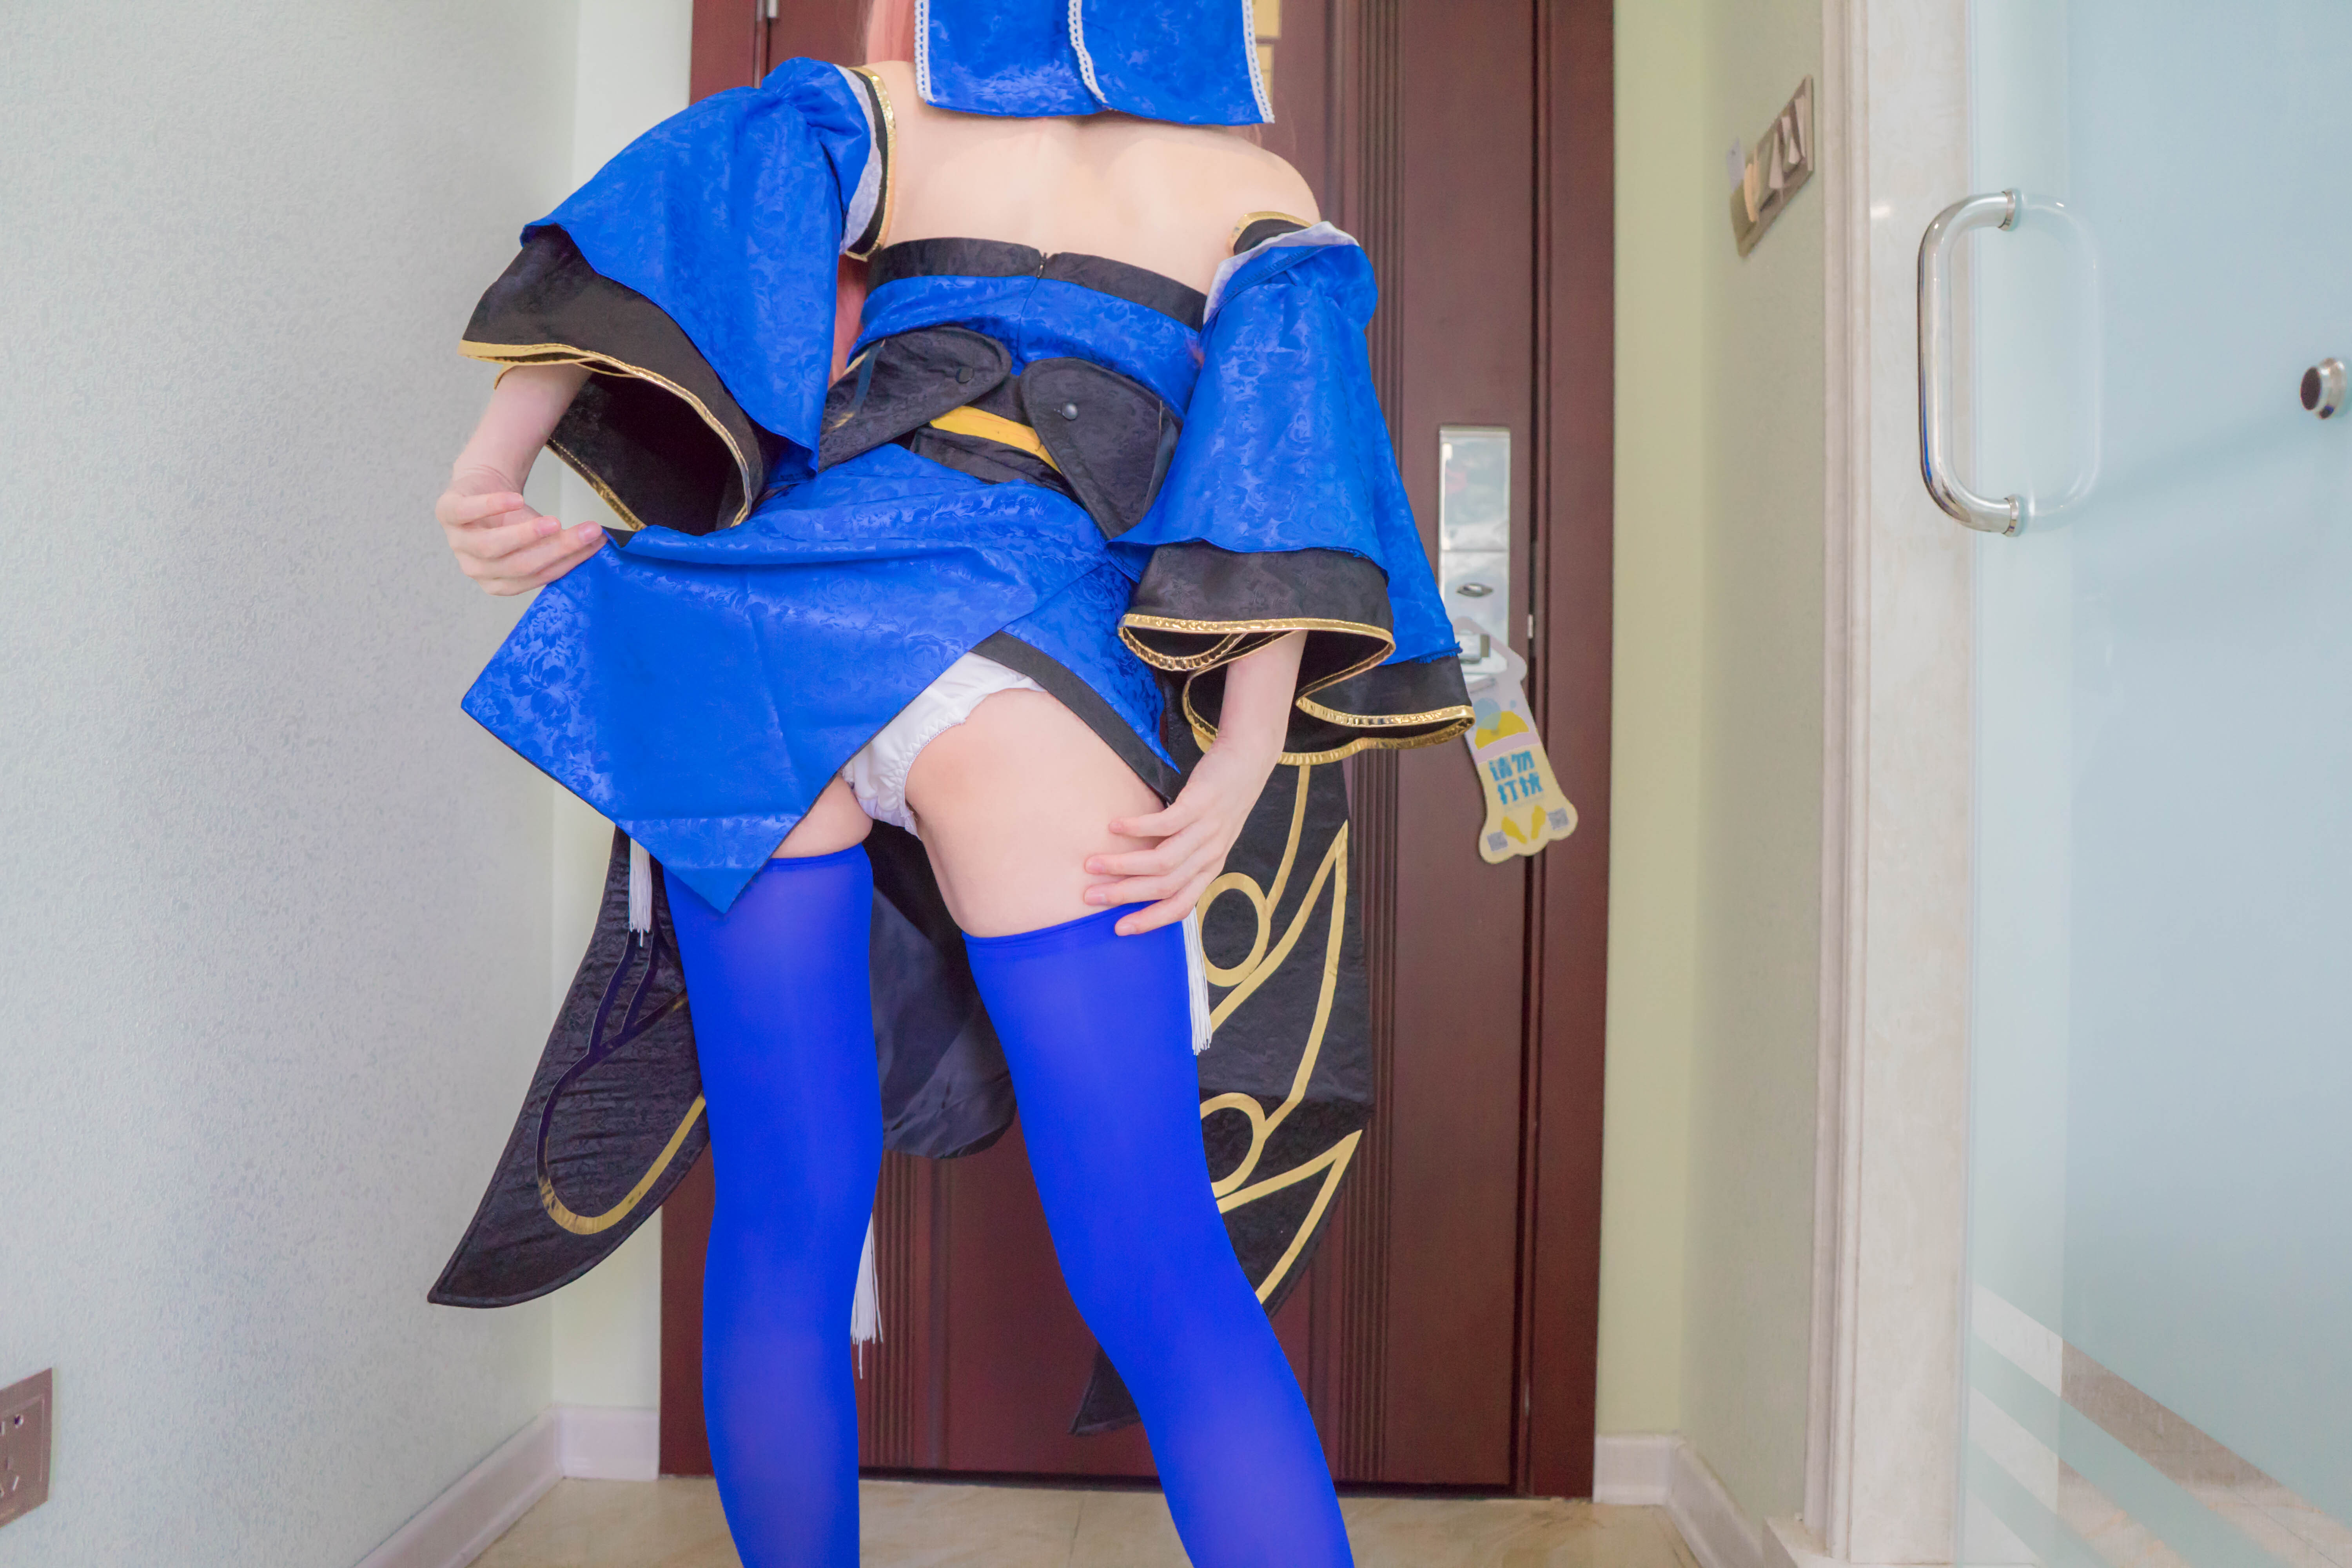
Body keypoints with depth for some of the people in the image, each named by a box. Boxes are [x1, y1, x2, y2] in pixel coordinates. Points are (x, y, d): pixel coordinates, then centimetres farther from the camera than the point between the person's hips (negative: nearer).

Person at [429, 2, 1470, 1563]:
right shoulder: (1257, 190, 19)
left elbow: (707, 191, 4)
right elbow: (1279, 456, 3)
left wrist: (494, 466, 1)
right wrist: (1239, 767, -4)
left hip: (768, 636, 3)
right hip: (1024, 650, -2)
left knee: (782, 1222, 11)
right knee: (1159, 1261, 0)